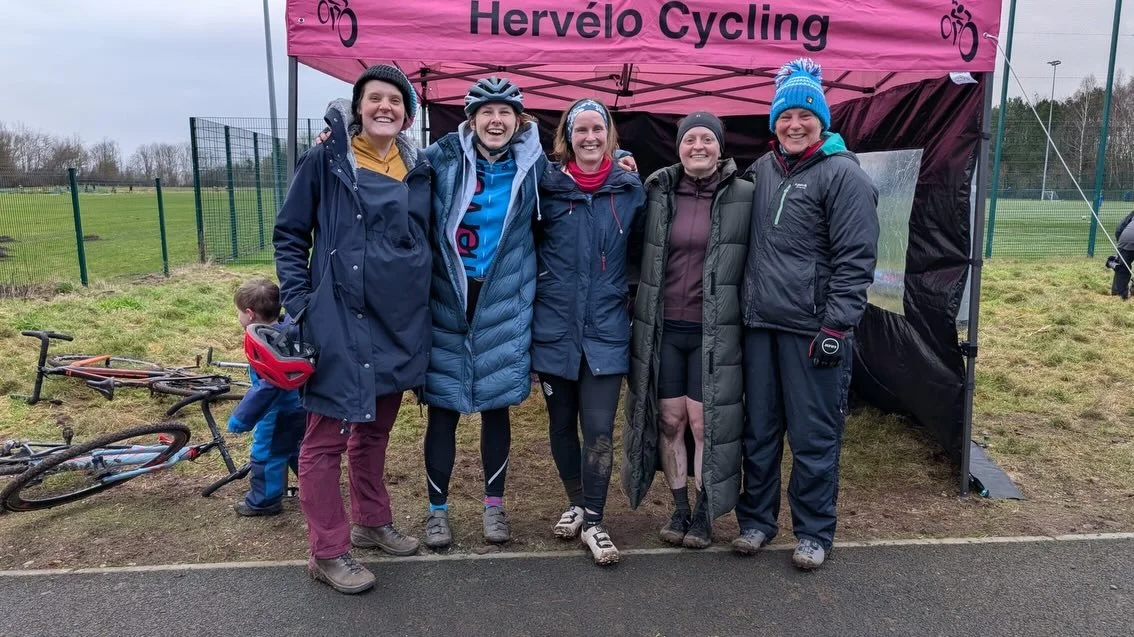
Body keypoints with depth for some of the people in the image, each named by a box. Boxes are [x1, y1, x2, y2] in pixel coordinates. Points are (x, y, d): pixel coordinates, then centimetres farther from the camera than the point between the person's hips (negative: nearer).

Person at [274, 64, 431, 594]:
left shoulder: (419, 169, 9)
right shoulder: (326, 160, -5)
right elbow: (289, 235, -1)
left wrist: (423, 304, 11)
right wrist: (298, 303, -9)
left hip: (401, 321, 5)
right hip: (340, 320, -5)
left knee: (375, 427, 19)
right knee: (328, 435, 1)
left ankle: (372, 522, 35)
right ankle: (328, 552, 14)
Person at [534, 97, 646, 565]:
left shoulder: (630, 188, 3)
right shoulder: (547, 185, 0)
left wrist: (624, 293, 4)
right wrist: (539, 287, 2)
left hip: (606, 329, 0)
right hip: (554, 326, 1)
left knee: (599, 429, -4)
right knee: (561, 422, 13)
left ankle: (593, 520, 12)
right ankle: (576, 503, 33)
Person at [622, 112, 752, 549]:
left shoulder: (744, 196, -2)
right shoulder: (657, 192, 4)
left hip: (714, 330, -2)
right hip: (662, 328, 3)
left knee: (705, 421, 1)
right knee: (668, 419, 8)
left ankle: (704, 512, 20)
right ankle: (679, 509, 25)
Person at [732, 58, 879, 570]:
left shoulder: (843, 175, -6)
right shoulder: (761, 170, 12)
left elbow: (855, 260, -11)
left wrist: (837, 327, -15)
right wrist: (744, 304, 15)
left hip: (812, 329, -5)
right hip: (759, 323, 6)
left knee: (813, 438, 3)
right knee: (758, 431, 14)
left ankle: (813, 532, 21)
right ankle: (756, 519, 29)